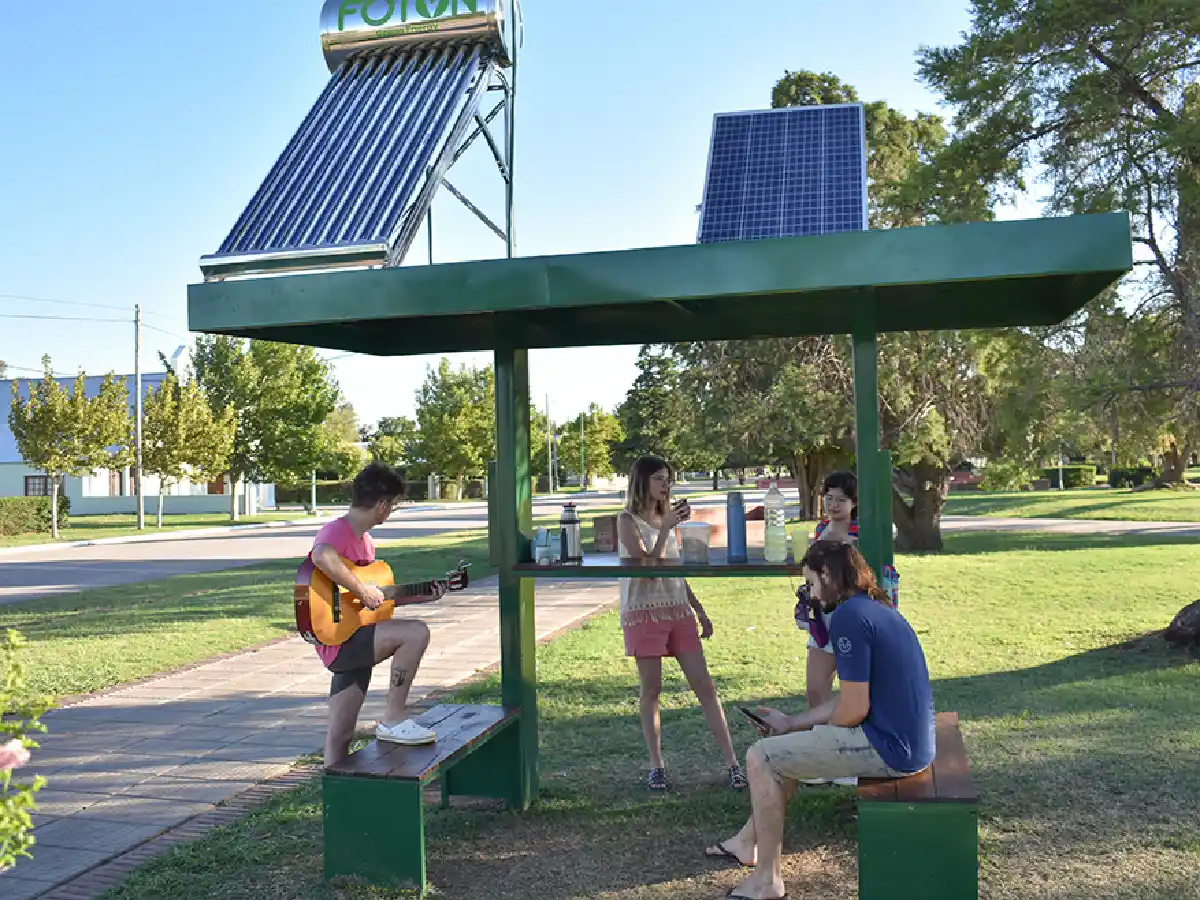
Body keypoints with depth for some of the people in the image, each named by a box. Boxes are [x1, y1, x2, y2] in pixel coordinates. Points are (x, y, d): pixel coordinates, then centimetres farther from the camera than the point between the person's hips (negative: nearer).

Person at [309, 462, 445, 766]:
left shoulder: (365, 541, 17)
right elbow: (320, 557, -39)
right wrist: (362, 589, -31)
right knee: (416, 632, -23)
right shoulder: (337, 532, -14)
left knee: (341, 735, 14)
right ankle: (393, 720, -13)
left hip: (352, 644, 10)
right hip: (338, 639, -10)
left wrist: (422, 597, 21)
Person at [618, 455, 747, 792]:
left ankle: (732, 763, 3)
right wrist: (666, 528, -21)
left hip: (678, 610, 6)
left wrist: (701, 612, 17)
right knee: (651, 691, 2)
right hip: (644, 613, -6)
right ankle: (656, 766, 14)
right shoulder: (628, 521, -6)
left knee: (705, 686, 2)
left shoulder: (667, 518, 14)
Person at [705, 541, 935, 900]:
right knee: (787, 746, 25)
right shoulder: (878, 609, 12)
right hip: (909, 738, 10)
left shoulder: (848, 616, -19)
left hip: (889, 748, -10)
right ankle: (750, 841, 36)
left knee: (760, 757, -2)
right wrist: (791, 722, 18)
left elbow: (854, 709, -21)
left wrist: (797, 726, 0)